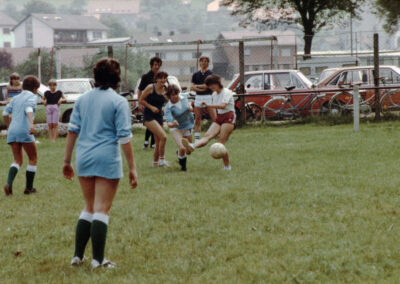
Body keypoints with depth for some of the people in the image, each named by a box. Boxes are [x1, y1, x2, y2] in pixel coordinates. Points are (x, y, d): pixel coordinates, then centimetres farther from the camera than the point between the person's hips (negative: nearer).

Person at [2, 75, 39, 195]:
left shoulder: (16, 98, 20)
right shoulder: (32, 97, 2)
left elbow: (5, 113, 12)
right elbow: (29, 109, -18)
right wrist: (31, 124, -32)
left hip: (12, 131, 6)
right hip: (24, 131, -6)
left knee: (18, 161, 10)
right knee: (33, 158, 11)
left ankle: (9, 183, -15)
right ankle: (29, 188, 11)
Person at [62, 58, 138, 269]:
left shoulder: (82, 99, 9)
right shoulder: (118, 102, -6)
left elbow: (72, 130, 8)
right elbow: (124, 137, -9)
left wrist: (67, 161, 14)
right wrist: (132, 168, -6)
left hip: (84, 159, 5)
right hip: (107, 160, -5)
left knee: (89, 207, 17)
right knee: (102, 210, 0)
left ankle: (77, 256, 15)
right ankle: (98, 260, 2)